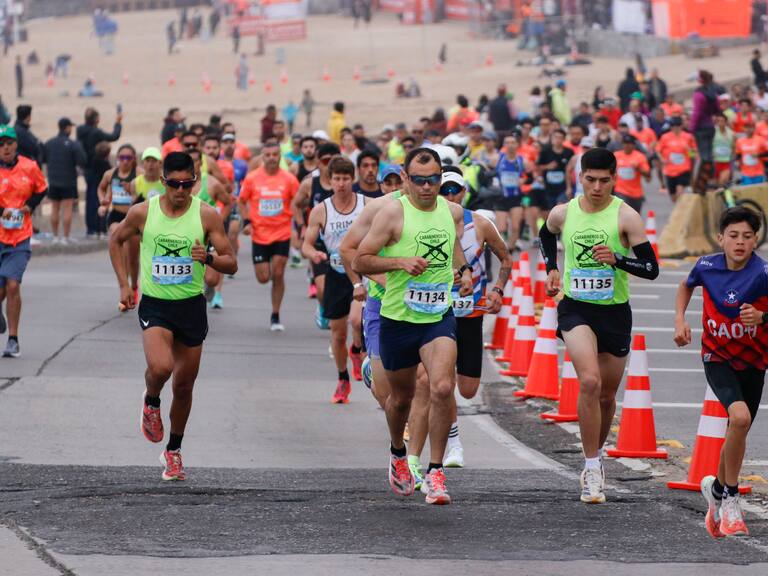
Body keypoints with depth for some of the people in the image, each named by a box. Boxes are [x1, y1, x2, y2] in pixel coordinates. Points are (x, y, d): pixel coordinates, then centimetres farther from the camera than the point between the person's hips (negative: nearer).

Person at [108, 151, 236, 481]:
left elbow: (231, 265, -4)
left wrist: (208, 258, -26)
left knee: (184, 386, 10)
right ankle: (151, 402, 9)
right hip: (154, 305, -1)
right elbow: (116, 241, 14)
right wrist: (124, 285, 6)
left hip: (192, 306, 1)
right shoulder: (143, 213, -6)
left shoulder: (207, 216, -7)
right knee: (160, 367, -27)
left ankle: (173, 451, 31)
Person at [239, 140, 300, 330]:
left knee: (278, 275, -6)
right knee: (263, 278, -1)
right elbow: (242, 201, 9)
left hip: (282, 234, -1)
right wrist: (246, 222, -5)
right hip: (259, 235, 1)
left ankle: (275, 316, 7)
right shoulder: (252, 179, -3)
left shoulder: (289, 179, -4)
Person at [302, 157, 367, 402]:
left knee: (357, 319, -26)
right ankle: (343, 380, 29)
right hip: (336, 274, 2)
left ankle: (357, 350, 9)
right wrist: (313, 254, -23)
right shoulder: (320, 211, -3)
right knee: (338, 334, 8)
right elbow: (306, 244, 1)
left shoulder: (368, 205, -4)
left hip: (363, 272, -2)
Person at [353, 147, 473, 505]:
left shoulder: (453, 211, 4)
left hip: (439, 317, 2)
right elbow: (359, 262, -9)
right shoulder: (394, 213, -10)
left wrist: (463, 270, 9)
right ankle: (398, 453, 46)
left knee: (443, 388, -20)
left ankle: (435, 472, -12)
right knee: (401, 396, 15)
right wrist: (400, 262, -22)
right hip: (398, 318, -2)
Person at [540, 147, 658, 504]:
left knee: (606, 395, 12)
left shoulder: (626, 217, -9)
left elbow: (651, 269, -11)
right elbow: (546, 235, 25)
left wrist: (616, 259, -26)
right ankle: (592, 469, -17)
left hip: (615, 312, 1)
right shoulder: (562, 214, -1)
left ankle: (596, 456, 40)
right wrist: (551, 269, 13)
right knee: (590, 381, -23)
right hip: (575, 309, -1)